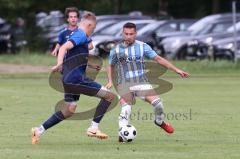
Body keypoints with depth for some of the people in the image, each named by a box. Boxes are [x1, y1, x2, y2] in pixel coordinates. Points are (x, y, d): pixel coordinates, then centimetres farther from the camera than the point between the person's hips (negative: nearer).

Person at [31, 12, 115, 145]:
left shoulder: (75, 34, 18)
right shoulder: (81, 36, -12)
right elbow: (64, 47, -27)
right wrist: (59, 64, -41)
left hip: (69, 79, 10)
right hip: (77, 78, -10)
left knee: (69, 111, 20)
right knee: (109, 96, -7)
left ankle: (39, 130, 17)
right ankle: (93, 128, -8)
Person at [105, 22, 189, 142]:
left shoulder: (142, 47, 2)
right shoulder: (116, 50, 5)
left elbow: (158, 59, 4)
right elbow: (111, 66, 21)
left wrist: (176, 70, 0)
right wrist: (110, 81, 5)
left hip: (141, 82, 0)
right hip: (124, 84, 0)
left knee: (157, 102, -15)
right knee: (126, 109, -22)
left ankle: (160, 122, 15)